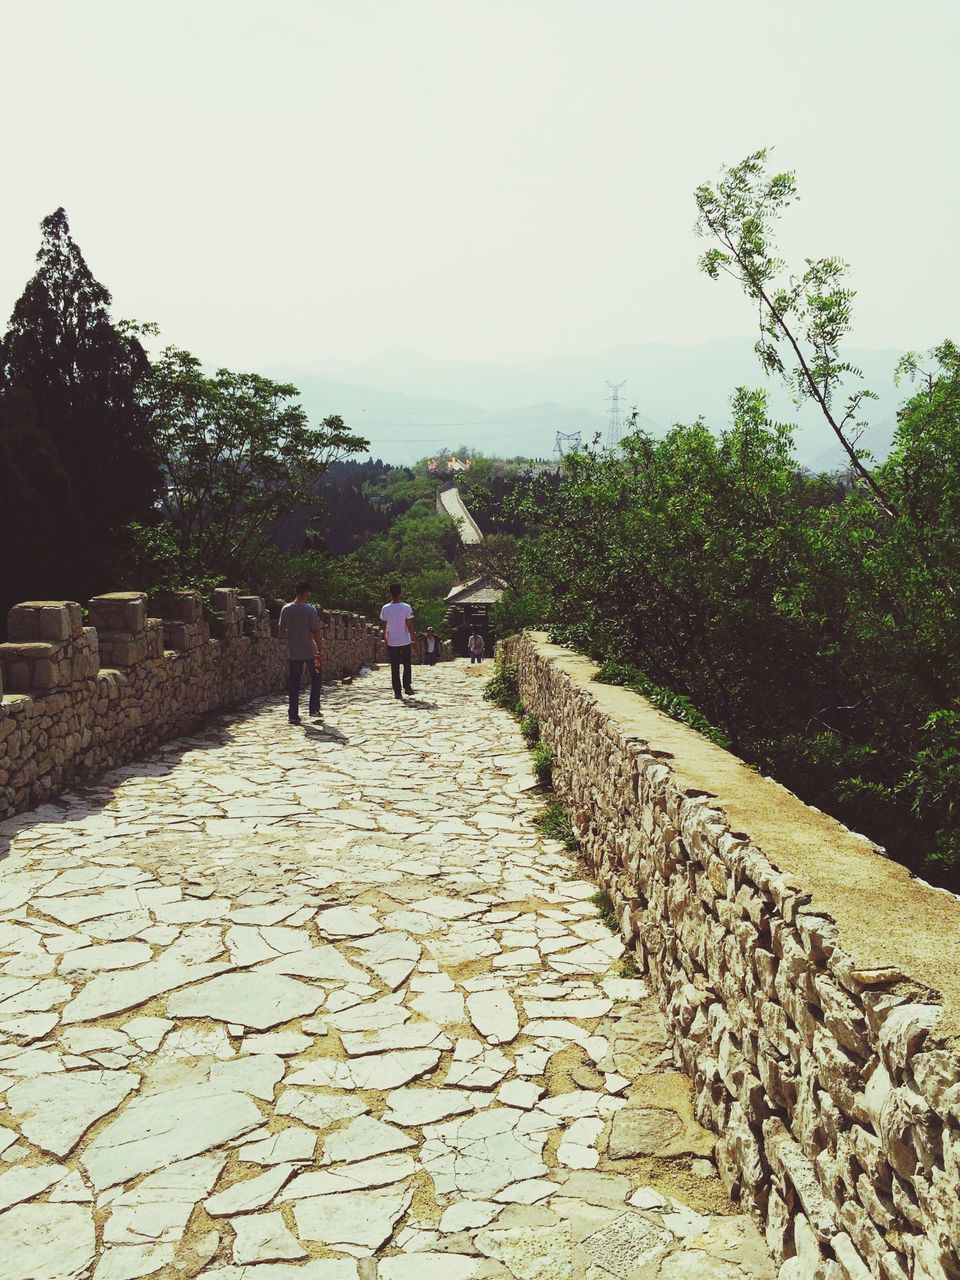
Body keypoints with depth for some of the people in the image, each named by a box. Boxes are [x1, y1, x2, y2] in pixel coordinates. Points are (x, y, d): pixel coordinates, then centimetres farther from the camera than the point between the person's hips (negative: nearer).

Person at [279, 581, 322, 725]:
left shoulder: (286, 609, -2)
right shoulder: (310, 610, -13)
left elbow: (282, 631, 4)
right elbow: (315, 632, -13)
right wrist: (320, 651, -6)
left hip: (293, 652, 3)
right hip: (309, 651, -3)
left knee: (294, 684, 8)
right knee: (316, 678, 17)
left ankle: (294, 715, 7)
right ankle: (314, 709, 15)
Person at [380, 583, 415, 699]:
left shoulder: (385, 609, -4)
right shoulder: (406, 607, -10)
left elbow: (384, 627, 2)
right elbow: (409, 626, -8)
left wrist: (385, 640, 13)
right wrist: (413, 638, 2)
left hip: (392, 642, 1)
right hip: (405, 641, -1)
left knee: (394, 668, 5)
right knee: (407, 665, 17)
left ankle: (397, 692, 3)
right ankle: (407, 686, 9)